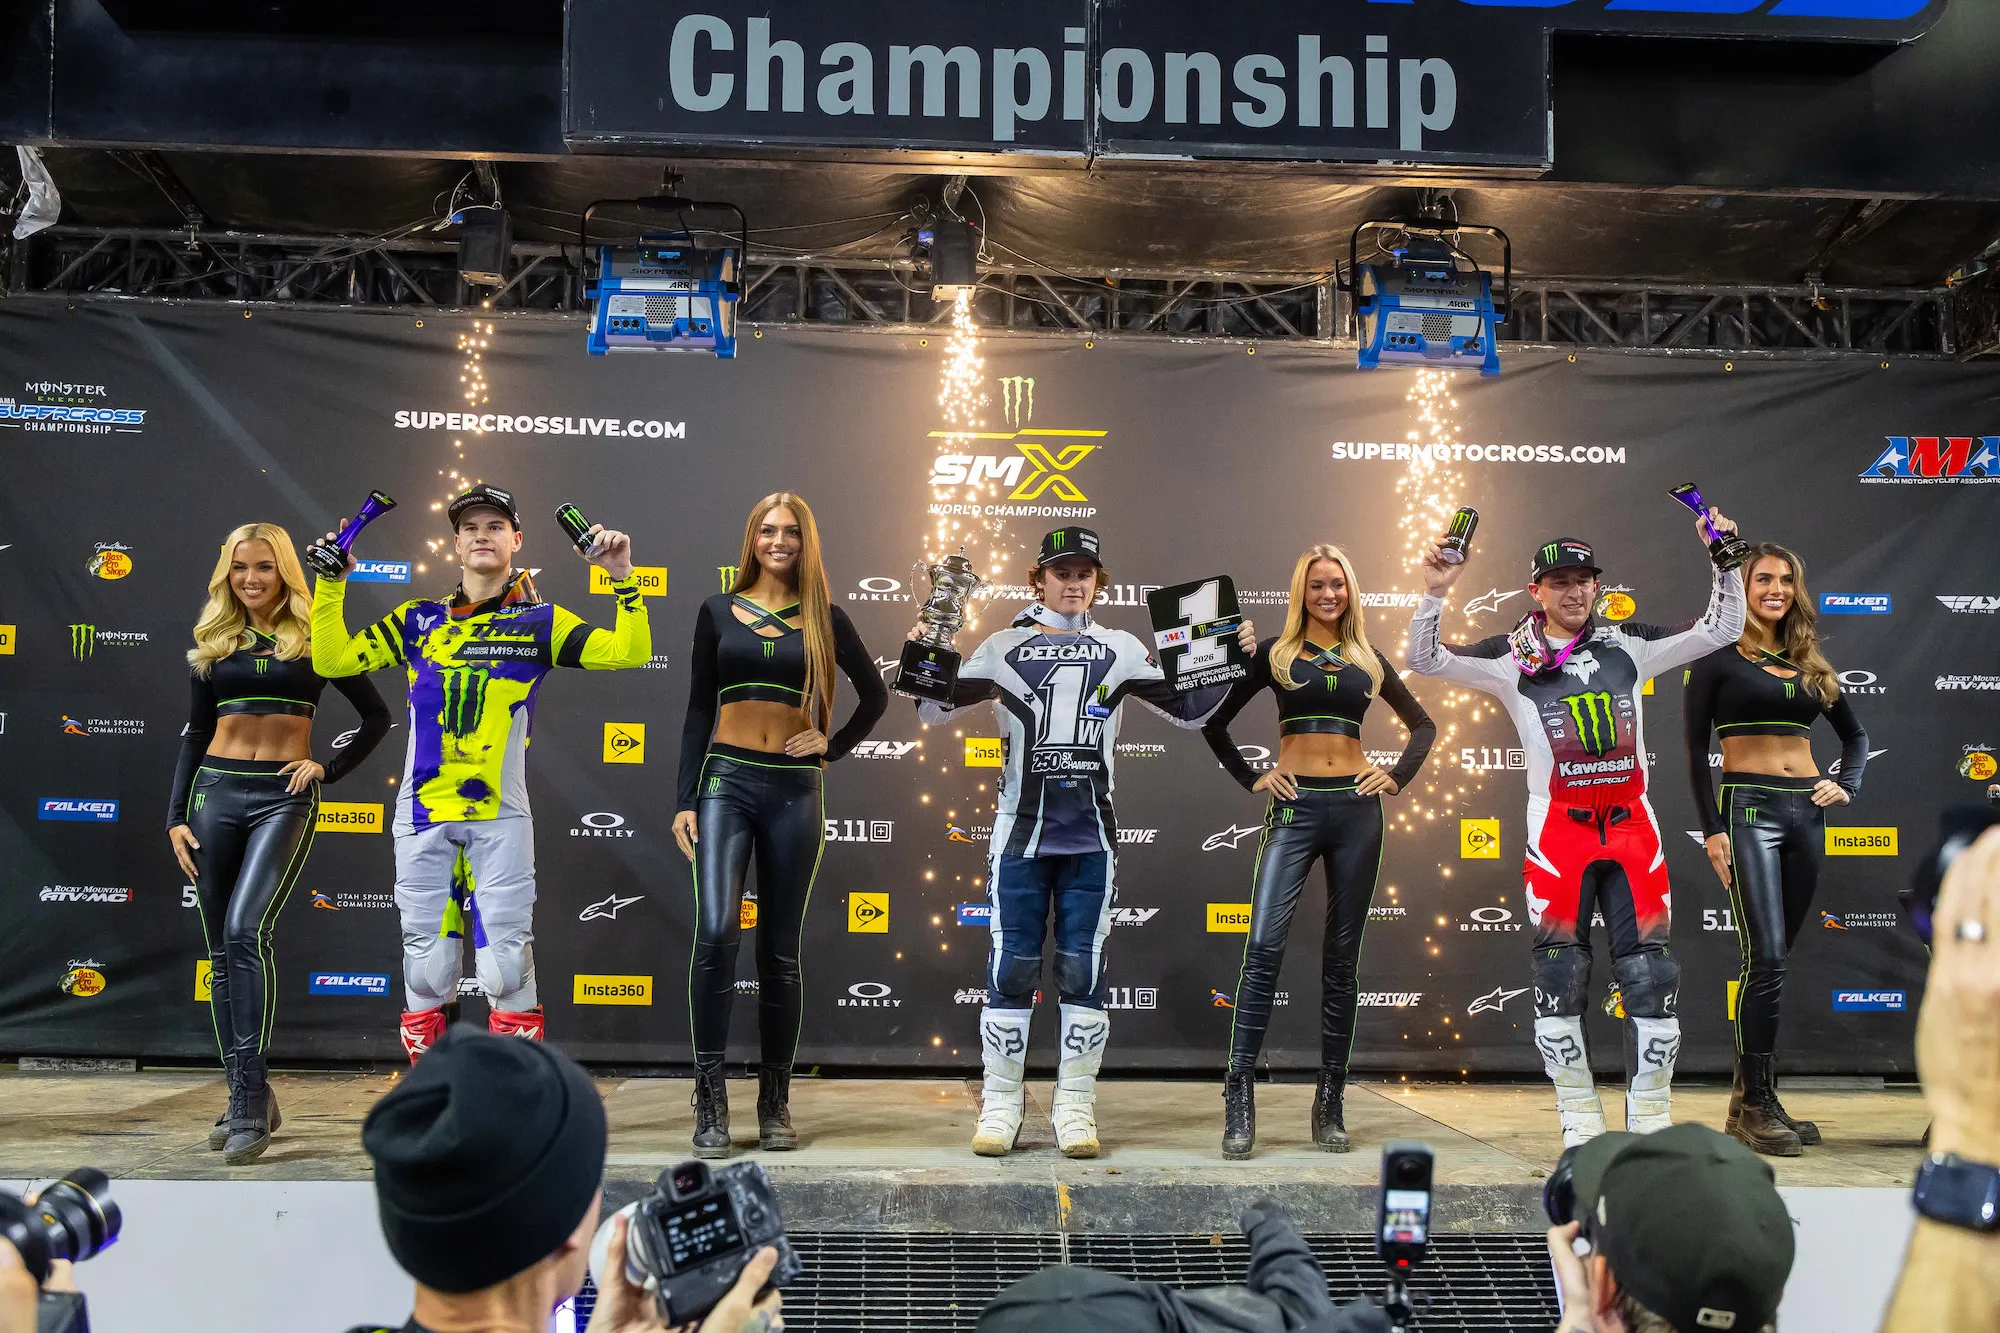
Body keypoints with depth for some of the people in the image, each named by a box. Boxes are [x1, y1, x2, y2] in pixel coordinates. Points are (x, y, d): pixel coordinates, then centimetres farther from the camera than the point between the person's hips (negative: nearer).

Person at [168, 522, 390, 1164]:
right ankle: (247, 1098, 15)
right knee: (222, 951, 5)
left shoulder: (314, 640, 3)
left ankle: (251, 1098, -17)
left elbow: (377, 716, 8)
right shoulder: (211, 644, 12)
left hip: (285, 798, -4)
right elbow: (194, 733, 14)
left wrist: (330, 769, -1)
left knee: (245, 930, -21)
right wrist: (176, 816, 7)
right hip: (217, 792, 4)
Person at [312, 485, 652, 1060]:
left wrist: (623, 578, -13)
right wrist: (331, 582, 5)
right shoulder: (419, 620, 12)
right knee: (426, 967, 6)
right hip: (423, 815, 2)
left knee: (508, 963, -4)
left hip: (501, 816, -2)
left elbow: (631, 651, -3)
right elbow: (332, 660, 10)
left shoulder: (539, 621, 6)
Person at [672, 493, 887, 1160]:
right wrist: (685, 799, 1)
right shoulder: (718, 612, 8)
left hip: (794, 791, 1)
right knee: (716, 933, -17)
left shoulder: (824, 619, 8)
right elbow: (698, 710, 7)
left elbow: (875, 695, 19)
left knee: (781, 950, 5)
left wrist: (832, 745, 5)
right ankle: (710, 1097, -7)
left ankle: (775, 1102, 15)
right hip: (726, 782, -1)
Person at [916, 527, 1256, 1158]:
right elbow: (934, 708, 6)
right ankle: (1000, 1107, 10)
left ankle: (1075, 1108, 13)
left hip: (1090, 839, 1)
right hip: (1021, 833, -1)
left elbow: (1190, 710, 12)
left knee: (1083, 972, 3)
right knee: (1011, 970, -1)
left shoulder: (1121, 651, 9)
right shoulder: (1004, 649, 5)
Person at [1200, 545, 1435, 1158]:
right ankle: (1239, 1099, -14)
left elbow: (1423, 724, 22)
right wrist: (1250, 779, 1)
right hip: (1294, 807, -2)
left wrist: (1398, 777, 9)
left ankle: (1330, 1104, 11)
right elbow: (1214, 722, 8)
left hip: (1356, 809, 3)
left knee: (1341, 958, 5)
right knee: (1264, 946, -17)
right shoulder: (1276, 653, 7)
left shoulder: (1367, 659, 13)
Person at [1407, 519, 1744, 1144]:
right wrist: (1435, 593, -18)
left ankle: (1650, 1121, 12)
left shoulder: (1629, 645, 11)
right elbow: (1427, 660, -5)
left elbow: (1721, 629, 14)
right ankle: (1579, 1121, 10)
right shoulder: (1513, 656, 3)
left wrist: (1724, 562, 2)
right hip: (1558, 828, -2)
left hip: (1631, 823, 2)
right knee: (1560, 973, -2)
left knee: (1650, 971, 0)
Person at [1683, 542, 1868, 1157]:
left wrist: (1847, 786, 7)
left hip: (1806, 812, 6)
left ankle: (1749, 1097, 16)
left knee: (1773, 959, 8)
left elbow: (1855, 735, 26)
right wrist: (1712, 828, -11)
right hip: (1748, 808, -6)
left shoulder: (1810, 664, 15)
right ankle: (1758, 1108, -6)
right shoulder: (1717, 658, -1)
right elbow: (1695, 748, -5)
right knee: (1767, 957, -13)